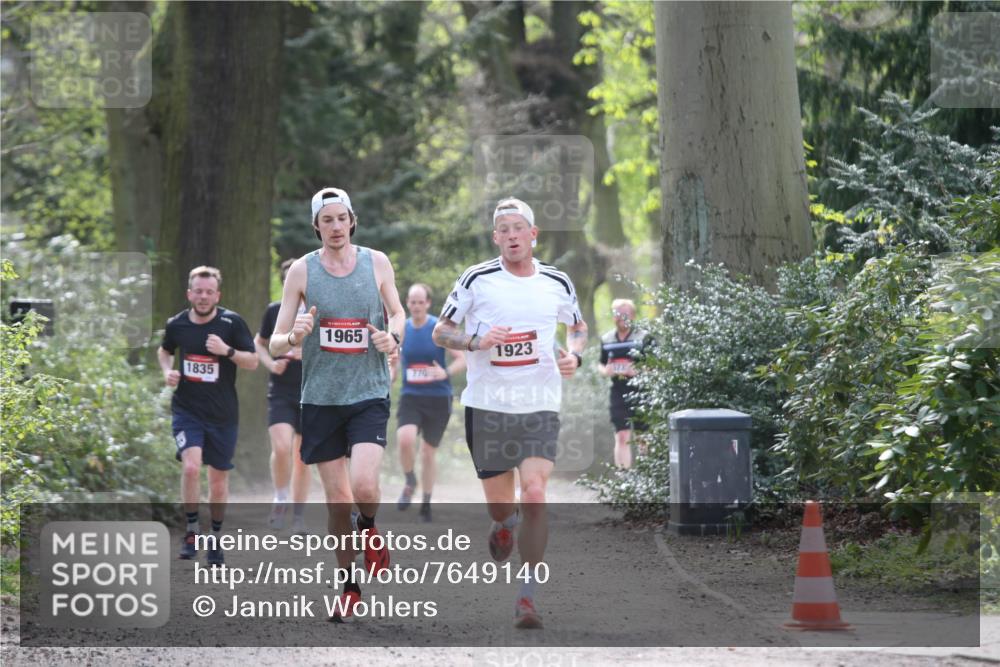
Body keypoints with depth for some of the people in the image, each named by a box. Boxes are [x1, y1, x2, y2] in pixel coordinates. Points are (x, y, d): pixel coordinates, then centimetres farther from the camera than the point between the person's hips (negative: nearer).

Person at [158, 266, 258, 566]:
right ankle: (192, 530, -5)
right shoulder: (177, 324, -1)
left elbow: (252, 362, -5)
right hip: (187, 409, 0)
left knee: (219, 477, 9)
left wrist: (227, 351, -22)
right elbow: (164, 350, 20)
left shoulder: (232, 323, -7)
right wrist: (167, 371, 0)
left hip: (223, 414, 0)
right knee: (191, 466, -21)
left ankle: (215, 539, 26)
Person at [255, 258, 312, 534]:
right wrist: (271, 363, -1)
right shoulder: (275, 311, 4)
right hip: (281, 393, 0)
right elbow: (258, 343, 17)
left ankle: (299, 516, 15)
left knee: (303, 456, 5)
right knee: (281, 447, -20)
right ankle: (281, 499, 2)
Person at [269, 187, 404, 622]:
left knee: (363, 486, -20)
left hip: (369, 394, -1)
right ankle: (349, 584, 20)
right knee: (337, 499, 4)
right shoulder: (301, 271, 0)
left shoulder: (377, 263, 3)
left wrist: (393, 336, -4)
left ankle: (370, 530, 14)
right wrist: (294, 337, -22)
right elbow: (275, 344, 1)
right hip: (321, 398, 1)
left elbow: (398, 312, 19)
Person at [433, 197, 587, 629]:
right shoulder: (476, 279, -3)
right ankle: (504, 524, 48)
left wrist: (574, 355, -1)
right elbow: (440, 332, 3)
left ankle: (528, 595, -10)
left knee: (534, 494, -18)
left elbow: (579, 327, 21)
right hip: (486, 405, 0)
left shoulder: (557, 283, 4)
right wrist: (476, 342, -16)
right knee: (499, 504, 8)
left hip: (539, 405, 0)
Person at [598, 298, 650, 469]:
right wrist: (605, 371, -1)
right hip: (619, 392, 3)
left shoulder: (643, 337, -2)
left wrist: (637, 371, -19)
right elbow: (601, 365, 22)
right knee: (621, 437, -3)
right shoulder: (607, 339, 12)